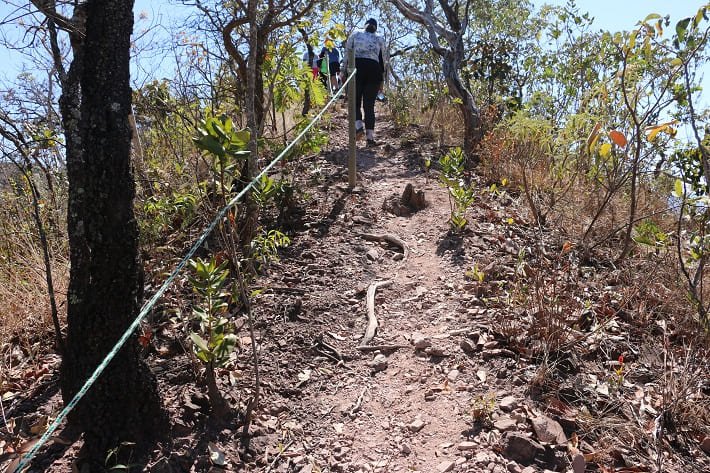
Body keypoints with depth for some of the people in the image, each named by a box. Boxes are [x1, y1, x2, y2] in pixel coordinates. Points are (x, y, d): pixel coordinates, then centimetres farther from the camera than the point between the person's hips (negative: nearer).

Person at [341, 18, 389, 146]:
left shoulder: (355, 35, 16)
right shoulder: (380, 39, 18)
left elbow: (347, 54, 8)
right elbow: (384, 60, 14)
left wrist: (343, 73, 8)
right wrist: (381, 80, 17)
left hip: (356, 68, -1)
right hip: (374, 70, 1)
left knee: (355, 101, 8)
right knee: (369, 105, 3)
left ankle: (359, 125, -17)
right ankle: (370, 136, -5)